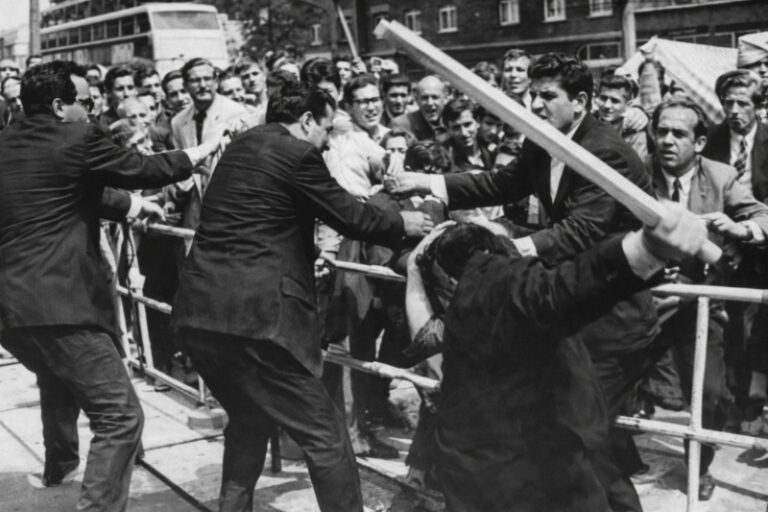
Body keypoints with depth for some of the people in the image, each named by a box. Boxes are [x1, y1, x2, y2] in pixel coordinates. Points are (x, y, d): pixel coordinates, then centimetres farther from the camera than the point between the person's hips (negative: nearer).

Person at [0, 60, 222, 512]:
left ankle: (59, 465, 58)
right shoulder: (77, 138, -8)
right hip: (58, 303, -9)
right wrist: (209, 147, 16)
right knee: (120, 417, -5)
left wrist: (138, 207, 36)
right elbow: (147, 170, 2)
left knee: (57, 378, 37)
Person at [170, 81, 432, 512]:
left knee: (250, 419, 28)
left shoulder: (242, 146, 19)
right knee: (325, 435, 1)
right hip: (253, 314, -9)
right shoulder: (297, 152, -6)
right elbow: (348, 215, 0)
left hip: (198, 310, 9)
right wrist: (401, 224, 16)